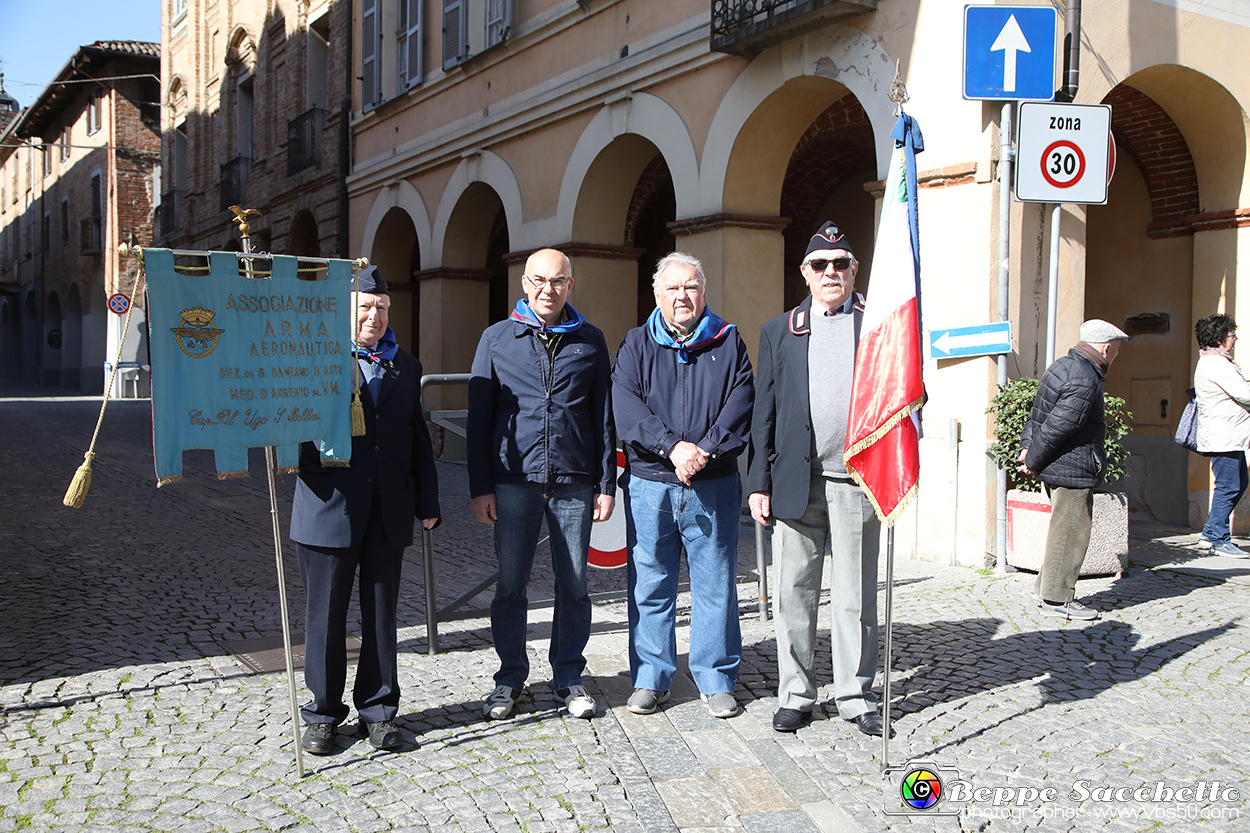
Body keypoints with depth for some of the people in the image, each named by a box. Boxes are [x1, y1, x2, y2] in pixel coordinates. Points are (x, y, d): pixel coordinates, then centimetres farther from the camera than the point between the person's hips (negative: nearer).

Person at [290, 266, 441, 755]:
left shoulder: (405, 367, 14)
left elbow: (418, 440, 15)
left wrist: (428, 502, 12)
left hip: (388, 510, 3)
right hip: (329, 507, -3)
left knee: (381, 613, 9)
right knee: (326, 614, 6)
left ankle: (378, 709, 22)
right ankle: (323, 713, 21)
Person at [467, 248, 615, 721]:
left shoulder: (590, 341, 9)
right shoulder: (497, 339, 7)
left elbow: (604, 416, 9)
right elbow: (479, 416, 5)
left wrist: (606, 484, 3)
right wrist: (480, 487, -1)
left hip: (575, 484, 1)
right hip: (514, 481, 0)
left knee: (573, 585, 6)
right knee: (510, 584, 5)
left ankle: (568, 677, 21)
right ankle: (510, 678, 21)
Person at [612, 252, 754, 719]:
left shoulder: (728, 343, 8)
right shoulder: (637, 344, 8)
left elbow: (740, 406, -3)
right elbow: (625, 406, -6)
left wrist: (704, 451, -17)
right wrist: (673, 446, -18)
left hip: (714, 486, 0)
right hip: (649, 485, 0)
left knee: (715, 584, 5)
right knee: (650, 585, 7)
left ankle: (717, 680, 18)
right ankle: (650, 679, 20)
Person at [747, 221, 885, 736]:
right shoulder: (779, 332, 11)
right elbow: (764, 412, 9)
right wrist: (760, 482, 3)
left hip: (857, 481, -1)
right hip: (796, 481, 1)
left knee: (855, 595, 7)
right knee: (794, 593, 7)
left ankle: (855, 695, 20)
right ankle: (795, 694, 20)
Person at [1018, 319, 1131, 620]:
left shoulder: (1063, 365, 12)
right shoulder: (1085, 381, -21)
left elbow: (1037, 413, 14)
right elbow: (1056, 427, -22)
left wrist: (1027, 446, 7)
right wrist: (1033, 462, -13)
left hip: (1056, 467, 10)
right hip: (1073, 469, -10)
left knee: (1064, 528, 19)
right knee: (1071, 532, -1)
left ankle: (1047, 588, 26)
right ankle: (1057, 600, 6)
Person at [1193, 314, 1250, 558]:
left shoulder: (1217, 361, 19)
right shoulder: (1216, 364, -16)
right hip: (1223, 436, -11)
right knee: (1228, 487, -6)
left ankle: (1211, 530, 21)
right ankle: (1220, 541, 0)